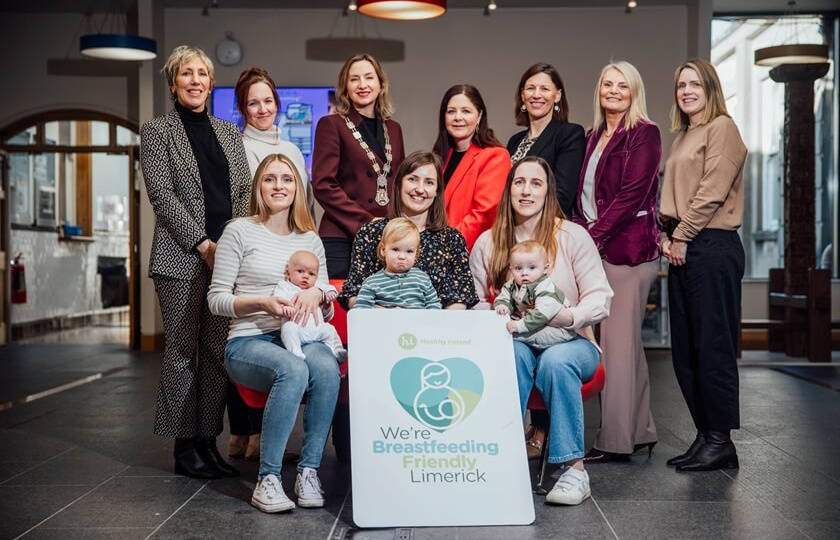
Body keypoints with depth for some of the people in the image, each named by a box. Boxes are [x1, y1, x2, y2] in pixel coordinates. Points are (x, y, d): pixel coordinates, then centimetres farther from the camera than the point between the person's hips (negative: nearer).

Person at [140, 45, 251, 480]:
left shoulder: (229, 132, 17)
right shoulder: (157, 132, 4)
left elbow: (245, 192, 13)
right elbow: (162, 195, -5)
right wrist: (202, 244, -12)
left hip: (227, 256, 4)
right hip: (181, 259, -4)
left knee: (218, 351, 5)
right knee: (182, 351, -1)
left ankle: (209, 440, 12)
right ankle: (185, 446, 7)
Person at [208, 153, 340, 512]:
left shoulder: (310, 239, 17)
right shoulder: (240, 231, 4)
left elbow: (328, 311, 17)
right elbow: (216, 299, 1)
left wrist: (316, 294, -7)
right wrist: (262, 303, -15)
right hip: (248, 341, -3)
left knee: (326, 368, -33)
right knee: (293, 369, -37)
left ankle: (309, 471, -23)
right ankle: (268, 478, -27)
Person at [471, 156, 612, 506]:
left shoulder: (572, 236, -1)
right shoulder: (488, 243, 7)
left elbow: (600, 299, -5)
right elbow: (475, 302, 8)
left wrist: (569, 316, -25)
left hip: (570, 341, -1)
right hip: (515, 342, 1)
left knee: (556, 360, -36)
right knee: (513, 352, -35)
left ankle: (574, 468, -30)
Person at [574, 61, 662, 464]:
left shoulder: (644, 134, -4)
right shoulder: (594, 137, 18)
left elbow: (632, 193, -13)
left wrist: (594, 233, -15)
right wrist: (579, 231, 0)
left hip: (628, 246, -8)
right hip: (597, 246, 8)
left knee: (618, 340, -7)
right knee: (626, 342, 12)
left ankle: (616, 440, -2)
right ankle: (640, 431, 20)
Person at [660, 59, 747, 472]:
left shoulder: (722, 128, -4)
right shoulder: (683, 137, 21)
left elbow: (712, 192, -13)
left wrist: (682, 236, -11)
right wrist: (667, 236, 5)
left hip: (712, 247, -9)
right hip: (682, 249, 9)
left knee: (713, 345, -6)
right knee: (685, 349, 8)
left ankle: (721, 441, 1)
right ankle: (704, 435, 16)